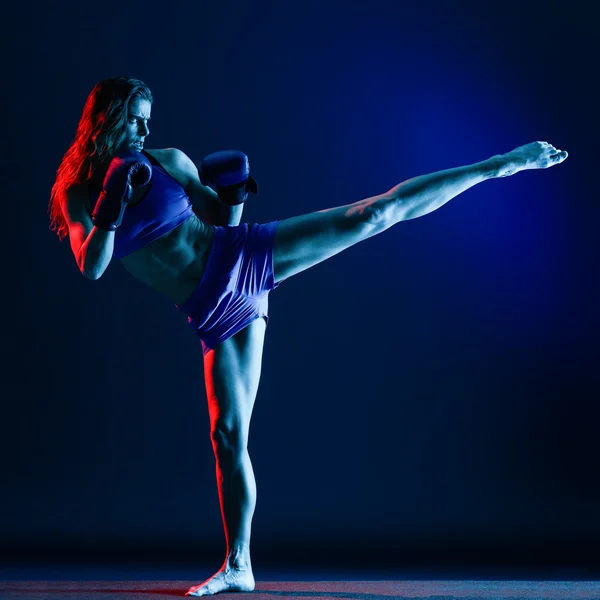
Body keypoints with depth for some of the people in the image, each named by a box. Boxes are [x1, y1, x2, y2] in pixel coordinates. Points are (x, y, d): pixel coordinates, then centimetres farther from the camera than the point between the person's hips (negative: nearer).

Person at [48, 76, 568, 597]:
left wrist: (233, 196, -5)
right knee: (228, 435, -1)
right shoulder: (76, 194, 3)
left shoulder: (168, 161, 5)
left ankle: (499, 165, 0)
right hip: (215, 312, 0)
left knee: (372, 214, -10)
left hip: (239, 258, 0)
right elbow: (91, 266, -10)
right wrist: (112, 204, -19)